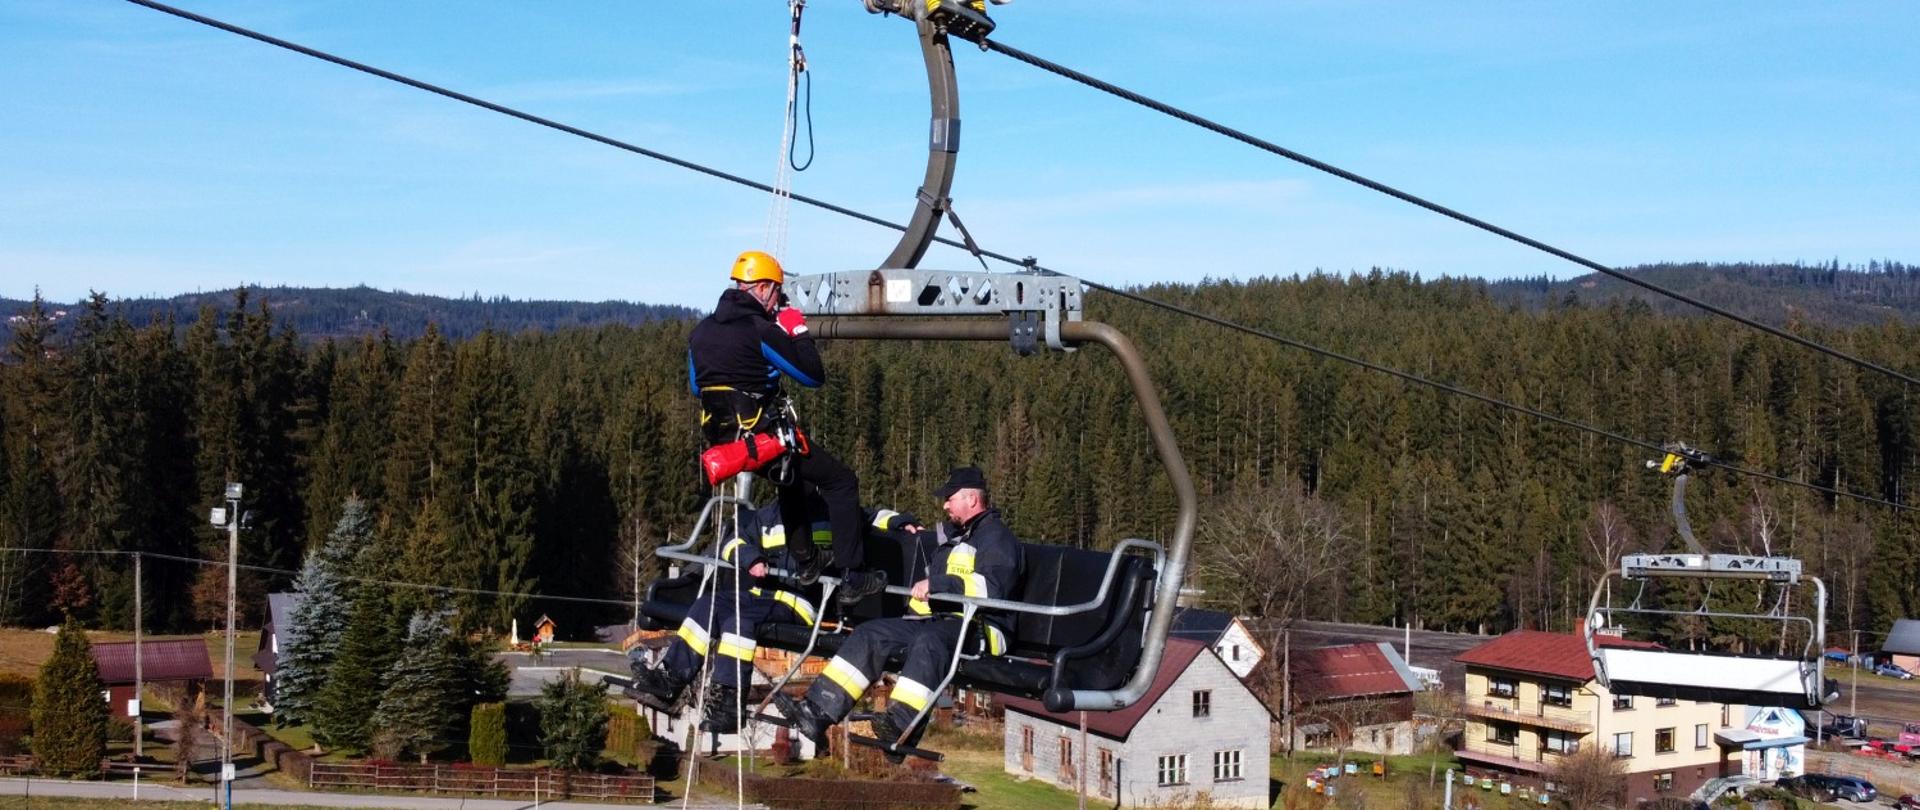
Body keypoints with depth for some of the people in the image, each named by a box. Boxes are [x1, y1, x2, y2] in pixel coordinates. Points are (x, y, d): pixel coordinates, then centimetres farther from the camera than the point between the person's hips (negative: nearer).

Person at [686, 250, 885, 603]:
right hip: (765, 439, -8)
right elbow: (814, 375, -10)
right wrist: (799, 332, 1)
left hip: (721, 440, 8)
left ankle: (805, 561, 40)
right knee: (841, 482, 5)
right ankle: (852, 578, 0)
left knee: (793, 475, 36)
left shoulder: (700, 333, 7)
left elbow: (697, 386, 21)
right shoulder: (761, 331, -16)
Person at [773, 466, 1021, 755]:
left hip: (978, 630, -9)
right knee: (870, 634, -6)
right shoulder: (953, 534, 25)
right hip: (936, 620, 9)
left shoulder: (998, 537, -3)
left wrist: (937, 584, -22)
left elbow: (991, 587, -20)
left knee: (929, 642, -39)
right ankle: (818, 712, -16)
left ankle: (901, 726, -52)